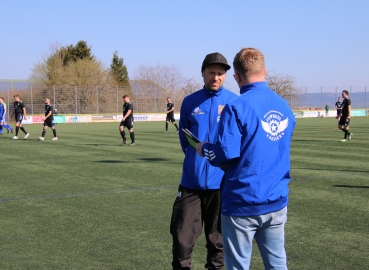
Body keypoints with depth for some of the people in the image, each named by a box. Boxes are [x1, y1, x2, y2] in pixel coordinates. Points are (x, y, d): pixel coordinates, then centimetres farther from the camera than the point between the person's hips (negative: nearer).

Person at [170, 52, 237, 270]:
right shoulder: (190, 102, 5)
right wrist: (195, 157, 8)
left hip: (222, 181, -2)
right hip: (192, 181, 2)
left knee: (217, 238, 10)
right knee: (182, 237, 2)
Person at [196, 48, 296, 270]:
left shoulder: (237, 107, -15)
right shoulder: (285, 107, 6)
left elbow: (225, 152, -20)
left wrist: (204, 149, 1)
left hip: (243, 203, -5)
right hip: (277, 202, 6)